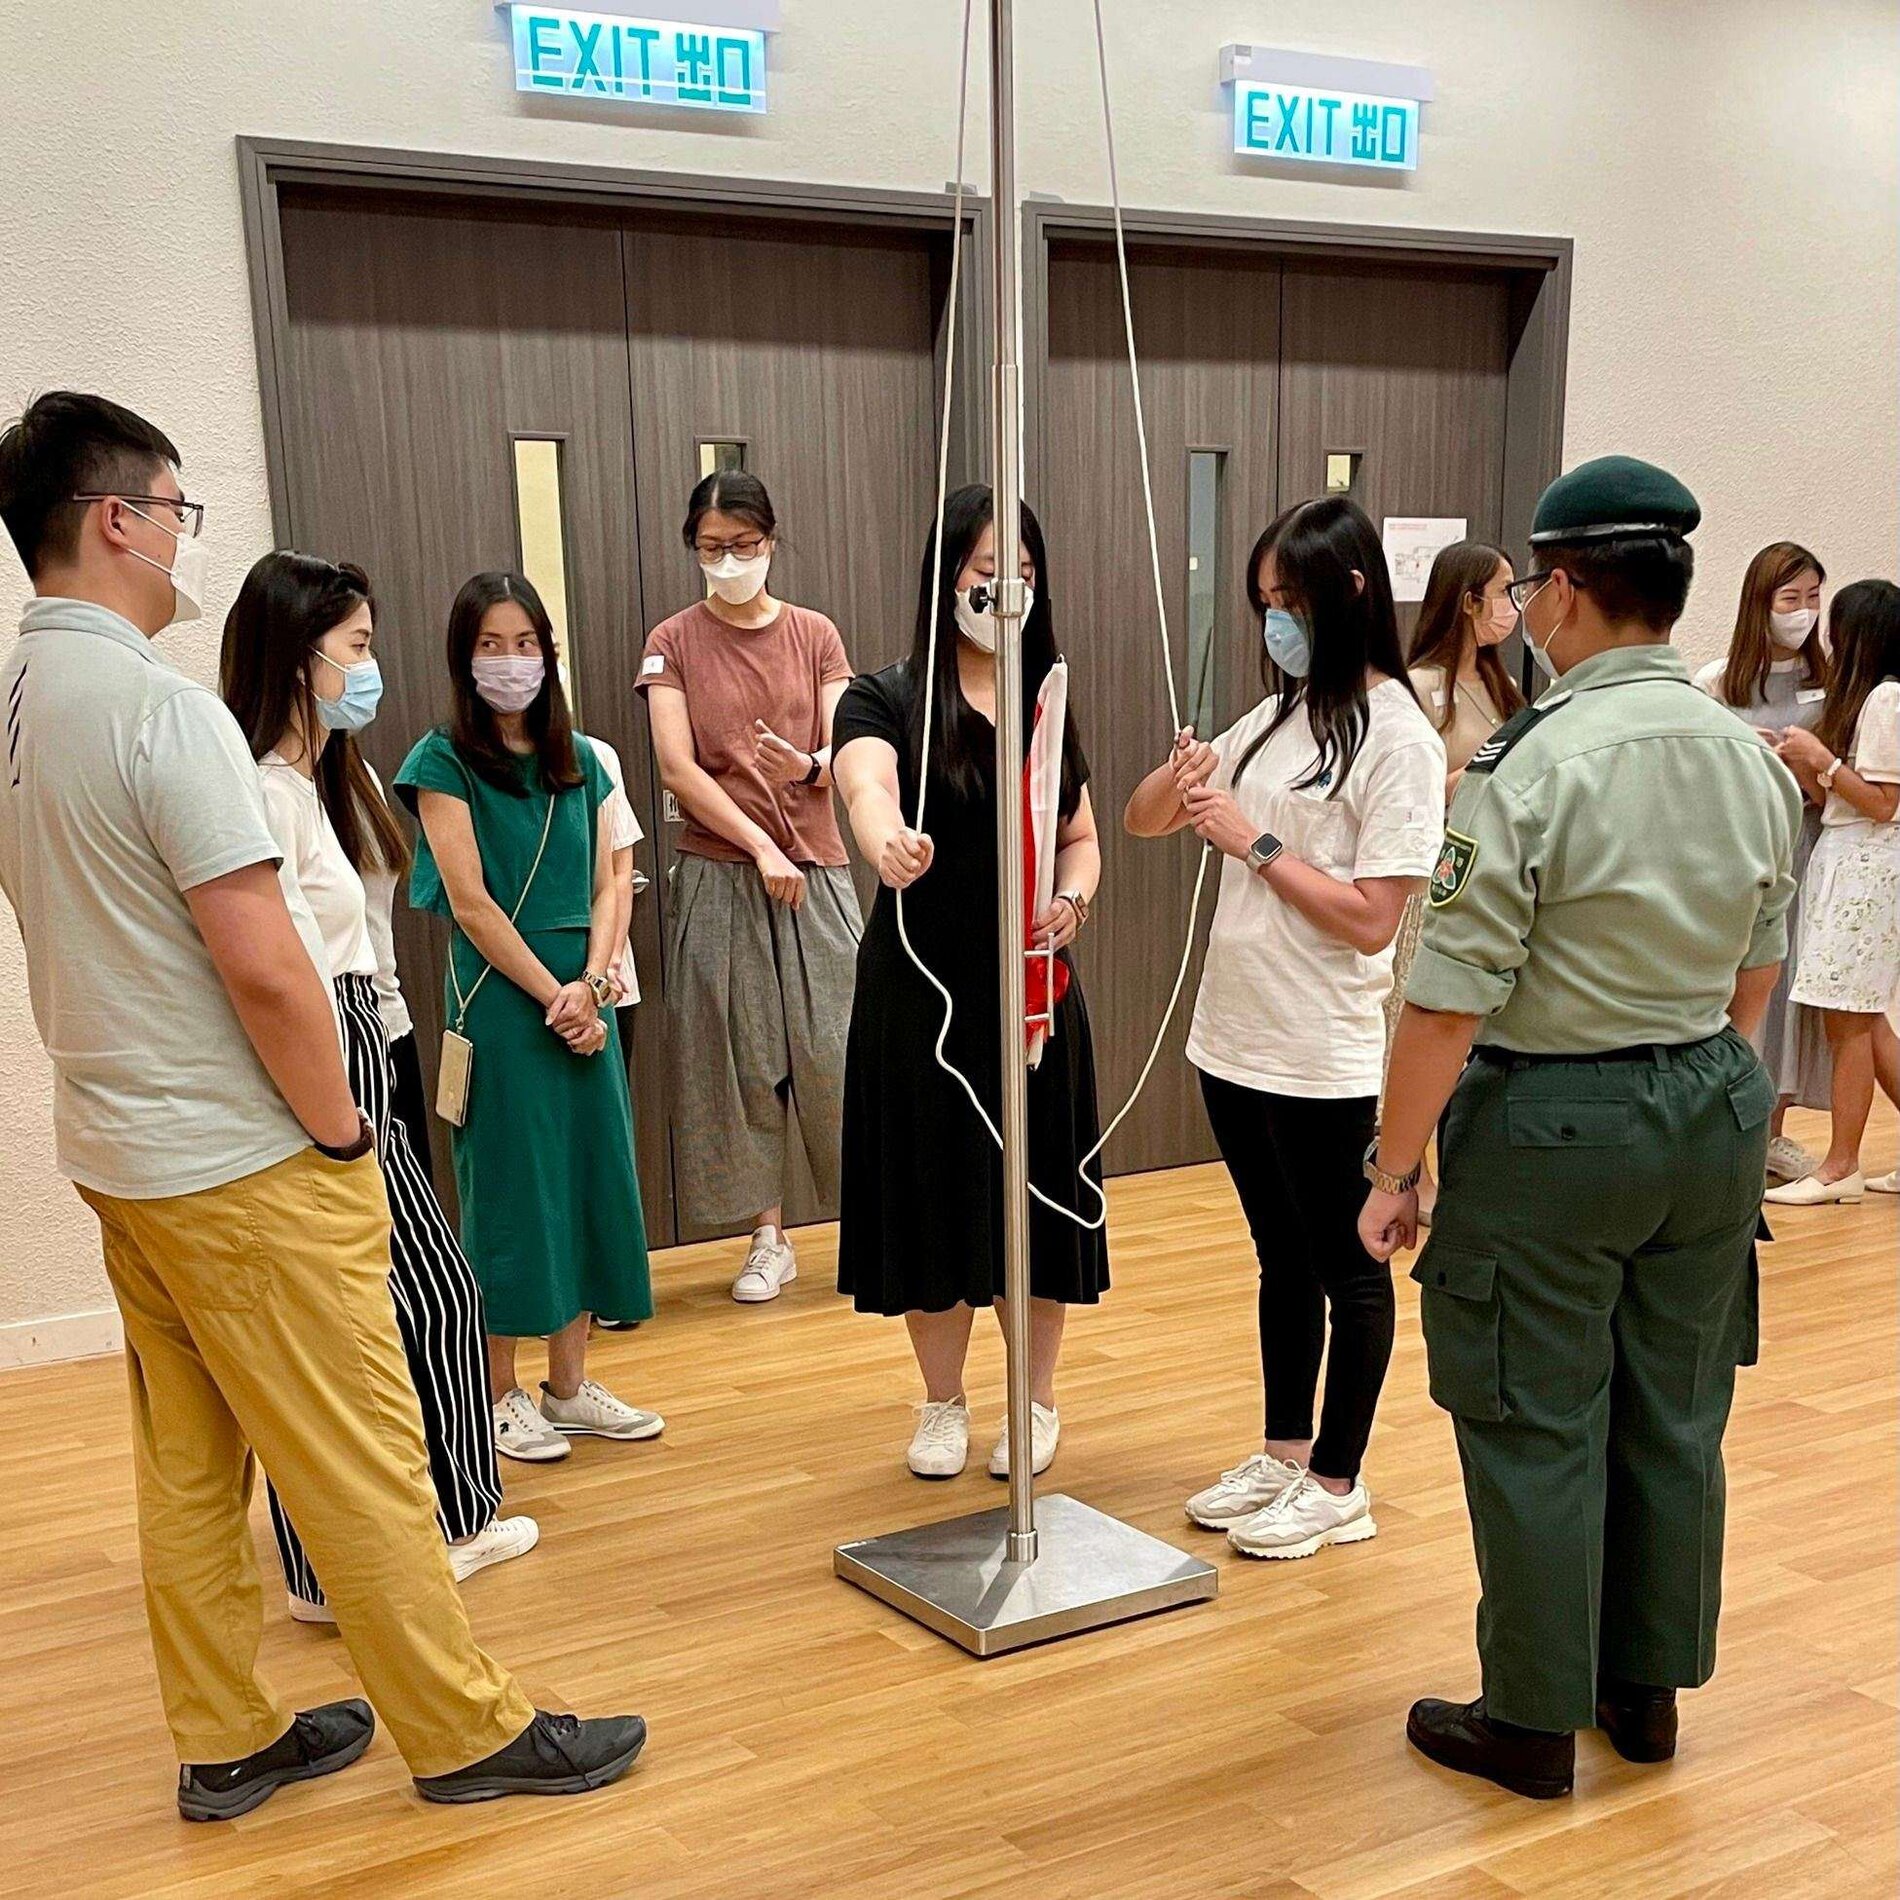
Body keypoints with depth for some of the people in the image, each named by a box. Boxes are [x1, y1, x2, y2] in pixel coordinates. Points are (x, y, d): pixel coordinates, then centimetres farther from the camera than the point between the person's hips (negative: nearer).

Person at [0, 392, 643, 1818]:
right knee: (362, 1462, 2)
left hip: (115, 1150, 9)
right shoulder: (158, 707, -20)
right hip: (243, 1164, -9)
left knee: (187, 1464, 16)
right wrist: (339, 1126, -10)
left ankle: (226, 1741, 28)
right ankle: (468, 1733, 15)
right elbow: (265, 966, -24)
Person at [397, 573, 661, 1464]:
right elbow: (471, 903, -10)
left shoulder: (580, 762, 11)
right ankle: (500, 1397, 13)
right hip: (499, 1000, -5)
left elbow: (606, 889, 8)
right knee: (509, 1188, 1)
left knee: (588, 1179, 8)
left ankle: (569, 1387, 20)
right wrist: (555, 996, -12)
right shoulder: (444, 763, -4)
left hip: (584, 1001, 5)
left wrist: (594, 985, -8)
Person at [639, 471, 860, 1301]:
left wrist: (809, 765, -24)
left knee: (834, 1052, -1)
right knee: (737, 1059, 2)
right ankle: (769, 1240, 14)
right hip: (717, 874, 0)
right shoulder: (674, 642, 3)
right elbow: (677, 768, -7)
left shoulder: (814, 635, 7)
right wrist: (762, 846, -14)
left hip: (815, 869, 1)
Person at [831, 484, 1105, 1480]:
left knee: (1034, 1191, 7)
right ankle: (942, 1402, 26)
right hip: (920, 989, -3)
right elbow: (865, 783, -28)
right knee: (932, 1186, 5)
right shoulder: (887, 699, -6)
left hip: (1032, 988, 3)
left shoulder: (1047, 703, 9)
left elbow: (1081, 837, 13)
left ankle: (1037, 1401, 27)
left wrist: (1073, 898, -10)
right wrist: (889, 841, -51)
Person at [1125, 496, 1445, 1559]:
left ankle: (1339, 1485, 22)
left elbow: (1372, 920, -19)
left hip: (1325, 1060, -7)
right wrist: (1177, 781, -10)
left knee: (1347, 1268, 8)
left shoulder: (1397, 737, -13)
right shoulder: (1275, 719, 9)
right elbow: (1142, 822, 12)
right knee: (1282, 1258, 19)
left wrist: (1254, 841, -16)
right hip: (1233, 1040, 7)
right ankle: (1284, 1456, 33)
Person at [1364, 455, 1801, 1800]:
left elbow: (1448, 999, -19)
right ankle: (1650, 1688, 33)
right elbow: (1757, 971, 13)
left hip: (1551, 1122, -7)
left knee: (1538, 1432, 6)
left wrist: (1396, 1168, -10)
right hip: (1714, 1109, 7)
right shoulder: (1754, 761, 3)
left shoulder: (1532, 766, -19)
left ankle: (1535, 1723, 19)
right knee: (1676, 1419, 17)